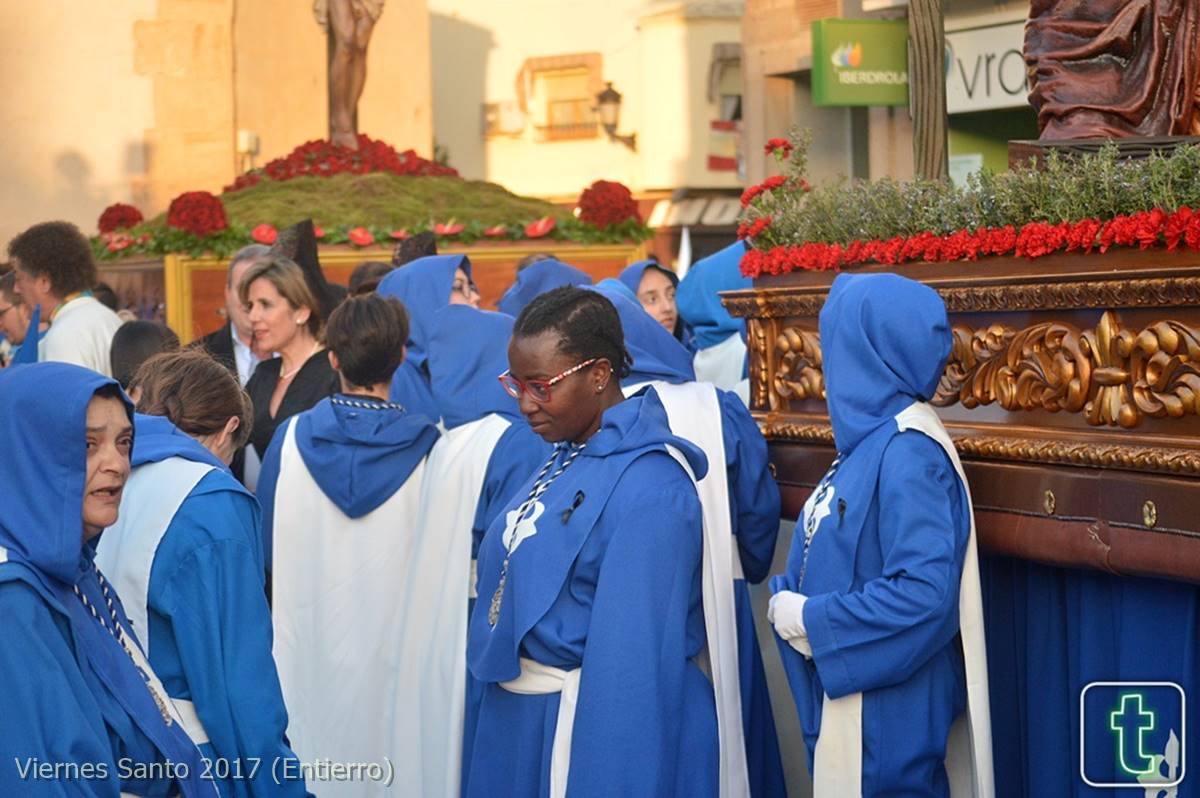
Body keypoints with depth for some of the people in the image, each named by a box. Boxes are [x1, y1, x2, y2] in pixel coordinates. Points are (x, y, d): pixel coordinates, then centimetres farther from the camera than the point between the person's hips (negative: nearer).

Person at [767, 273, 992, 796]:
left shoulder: (909, 456, -21)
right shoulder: (872, 439, 8)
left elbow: (925, 593, -28)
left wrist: (809, 620, -19)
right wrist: (789, 602, -3)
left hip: (885, 717, -9)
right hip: (846, 694, 9)